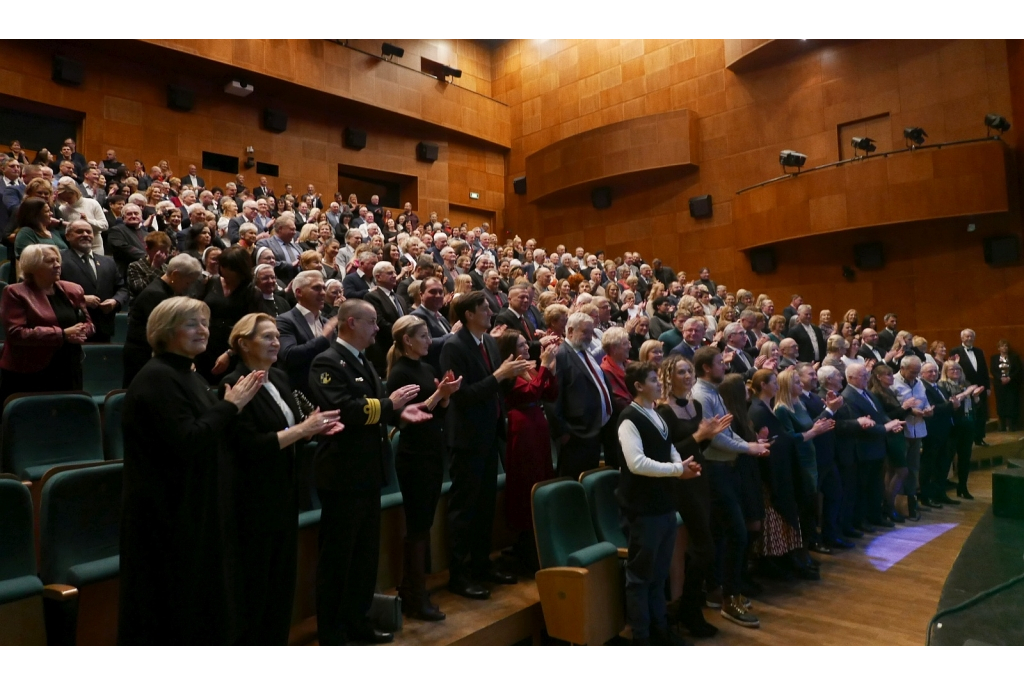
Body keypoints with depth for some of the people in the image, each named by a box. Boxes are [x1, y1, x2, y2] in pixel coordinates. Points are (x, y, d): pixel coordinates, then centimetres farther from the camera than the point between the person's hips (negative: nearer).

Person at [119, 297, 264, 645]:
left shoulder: (188, 375, 12)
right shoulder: (157, 378, -18)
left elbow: (211, 434, 12)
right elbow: (187, 443, -27)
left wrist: (236, 403, -1)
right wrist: (230, 405, -20)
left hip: (194, 506, 10)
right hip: (166, 510, -10)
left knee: (198, 596, 19)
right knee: (170, 601, 2)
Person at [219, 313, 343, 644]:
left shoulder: (280, 377, 7)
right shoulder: (234, 385, -17)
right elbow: (251, 446, -23)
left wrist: (316, 427, -7)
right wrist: (303, 429, -22)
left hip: (283, 489, 8)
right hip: (251, 496, -8)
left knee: (283, 574, 17)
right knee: (251, 580, 7)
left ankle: (275, 641, 33)